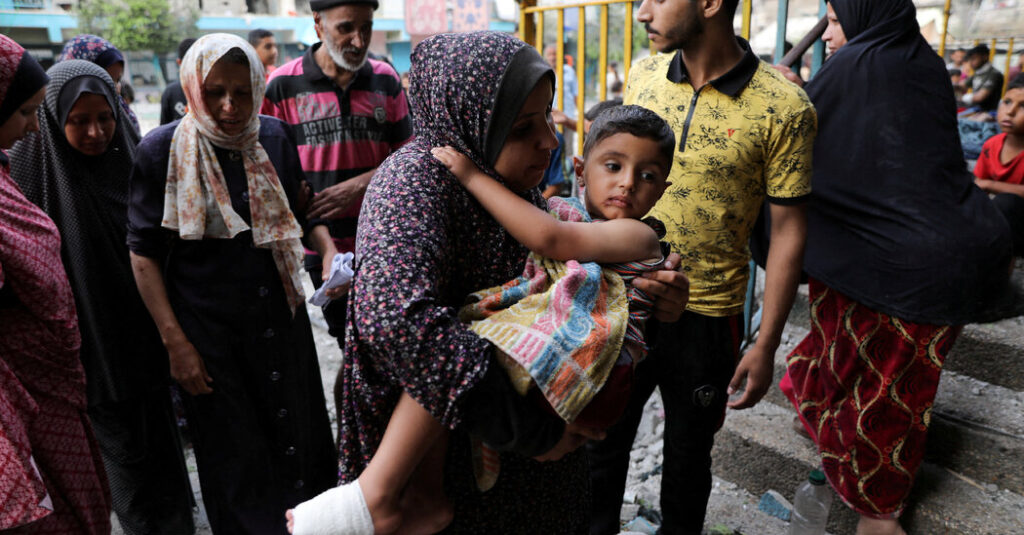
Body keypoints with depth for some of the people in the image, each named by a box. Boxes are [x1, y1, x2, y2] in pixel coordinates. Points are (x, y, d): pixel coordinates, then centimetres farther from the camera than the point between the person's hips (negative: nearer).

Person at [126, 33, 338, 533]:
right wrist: (174, 342, -10)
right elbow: (144, 252, -7)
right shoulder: (161, 150, -10)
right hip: (210, 329, -3)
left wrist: (329, 252, -4)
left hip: (282, 314, 4)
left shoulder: (274, 136, 0)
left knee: (301, 435, 16)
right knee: (235, 455, 11)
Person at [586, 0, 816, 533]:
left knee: (688, 453, 19)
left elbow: (787, 229, -8)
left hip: (705, 315, -3)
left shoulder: (784, 108, -13)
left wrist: (765, 344, -8)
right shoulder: (642, 76, -1)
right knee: (601, 440, 17)